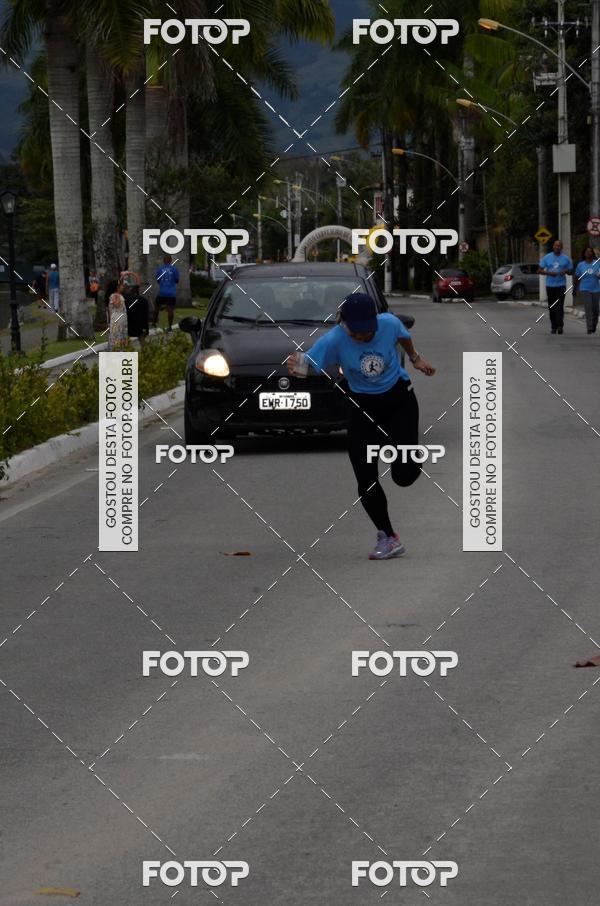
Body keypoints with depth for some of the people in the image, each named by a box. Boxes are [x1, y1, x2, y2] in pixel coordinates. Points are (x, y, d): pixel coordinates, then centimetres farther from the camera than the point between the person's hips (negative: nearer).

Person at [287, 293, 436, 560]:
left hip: (399, 400, 0)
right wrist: (299, 368, -55)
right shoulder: (334, 340, -22)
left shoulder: (389, 324, -17)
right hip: (363, 407, 0)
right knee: (366, 482, -4)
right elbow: (308, 363, -32)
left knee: (403, 475, -10)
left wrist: (416, 359, 24)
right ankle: (388, 538, 15)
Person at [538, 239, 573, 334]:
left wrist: (566, 271, -13)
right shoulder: (547, 257, 6)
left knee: (560, 306, -13)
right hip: (550, 285, 2)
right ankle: (553, 327, 12)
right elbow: (539, 270, 5)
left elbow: (571, 271, 11)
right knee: (551, 307, 5)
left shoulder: (566, 258, 5)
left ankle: (560, 326, -16)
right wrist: (549, 273, -13)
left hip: (561, 285, -2)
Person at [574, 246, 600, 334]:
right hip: (586, 289, -1)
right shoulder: (581, 265, 1)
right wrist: (574, 289, 15)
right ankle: (590, 328, -13)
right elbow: (577, 278, 9)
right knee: (588, 308, -13)